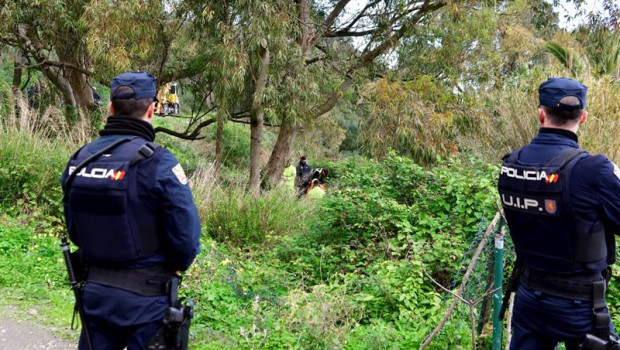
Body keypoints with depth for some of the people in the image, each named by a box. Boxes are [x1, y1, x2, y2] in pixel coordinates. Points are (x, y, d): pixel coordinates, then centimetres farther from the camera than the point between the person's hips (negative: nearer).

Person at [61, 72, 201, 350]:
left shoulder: (78, 160, -1)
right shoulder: (158, 162, -18)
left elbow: (74, 231, 8)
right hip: (146, 298, -5)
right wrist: (172, 266, 3)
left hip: (94, 292, 5)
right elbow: (186, 237, -17)